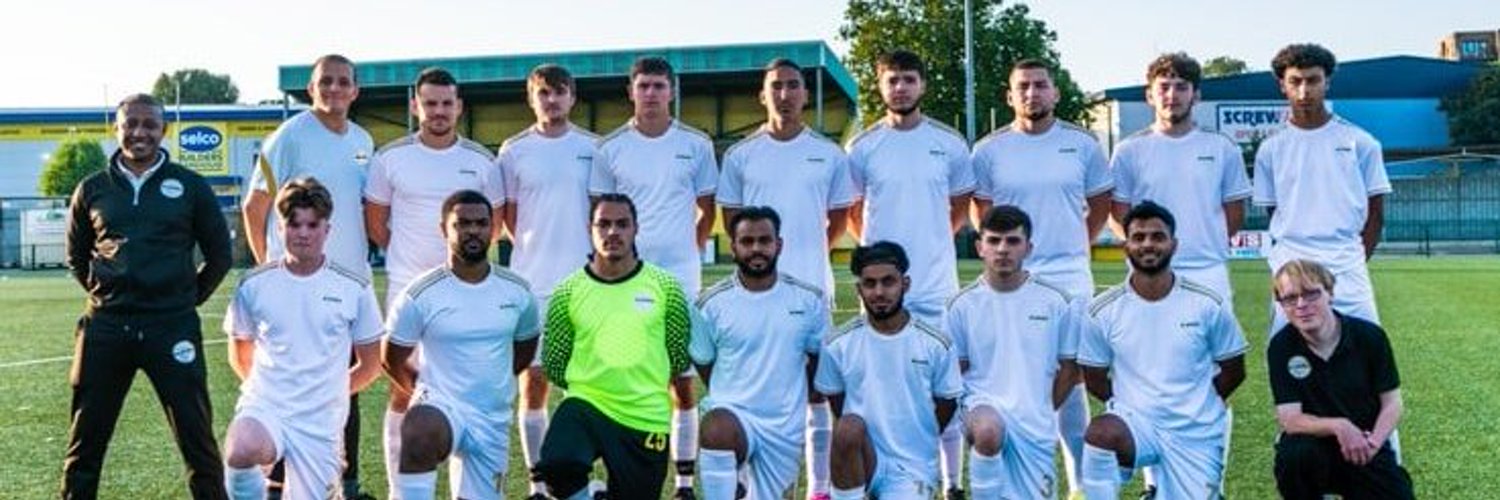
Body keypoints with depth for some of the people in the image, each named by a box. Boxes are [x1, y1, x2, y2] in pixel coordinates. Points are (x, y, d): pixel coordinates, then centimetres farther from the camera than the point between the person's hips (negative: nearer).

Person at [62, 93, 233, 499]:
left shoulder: (190, 187, 3)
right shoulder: (92, 190, 9)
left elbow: (219, 255, 10)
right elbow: (76, 257, 21)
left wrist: (188, 298, 7)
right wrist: (108, 296, 12)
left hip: (173, 328, -2)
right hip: (105, 328, 2)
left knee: (196, 436, 1)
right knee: (85, 439, 9)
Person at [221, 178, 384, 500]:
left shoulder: (355, 289, 0)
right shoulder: (253, 285, 2)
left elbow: (370, 365, 10)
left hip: (322, 423, 1)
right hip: (264, 407, -1)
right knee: (240, 453, -33)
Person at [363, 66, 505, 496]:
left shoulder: (481, 161, 3)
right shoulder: (391, 158, 0)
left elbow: (493, 222, 13)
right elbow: (375, 221, 10)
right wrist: (408, 256, 8)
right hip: (406, 288, -1)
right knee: (403, 389, 2)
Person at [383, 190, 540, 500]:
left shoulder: (517, 291, 0)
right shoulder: (420, 295, -10)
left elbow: (526, 347, 18)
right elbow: (393, 359, 3)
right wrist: (426, 390, 3)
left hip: (494, 419, 4)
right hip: (440, 405, -4)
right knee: (421, 434, -39)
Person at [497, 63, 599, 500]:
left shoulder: (593, 147, 5)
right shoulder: (514, 150, 4)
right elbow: (509, 213, 13)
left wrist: (597, 254, 6)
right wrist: (535, 249, 8)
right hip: (532, 282, 0)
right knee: (533, 378, 2)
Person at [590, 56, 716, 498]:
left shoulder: (696, 144, 5)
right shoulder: (610, 148, 5)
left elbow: (708, 211, 13)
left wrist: (688, 250, 7)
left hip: (680, 275, 0)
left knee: (682, 379, 2)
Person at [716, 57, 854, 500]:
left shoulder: (829, 154, 5)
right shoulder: (740, 155, 5)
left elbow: (839, 217, 14)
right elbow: (732, 218, 12)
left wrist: (808, 251, 12)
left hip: (812, 285, 0)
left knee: (815, 383, 4)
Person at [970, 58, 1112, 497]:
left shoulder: (1081, 144, 4)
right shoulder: (990, 150, 3)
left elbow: (1100, 203, 14)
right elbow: (981, 211, 14)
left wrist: (1074, 246, 10)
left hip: (1069, 278, 0)